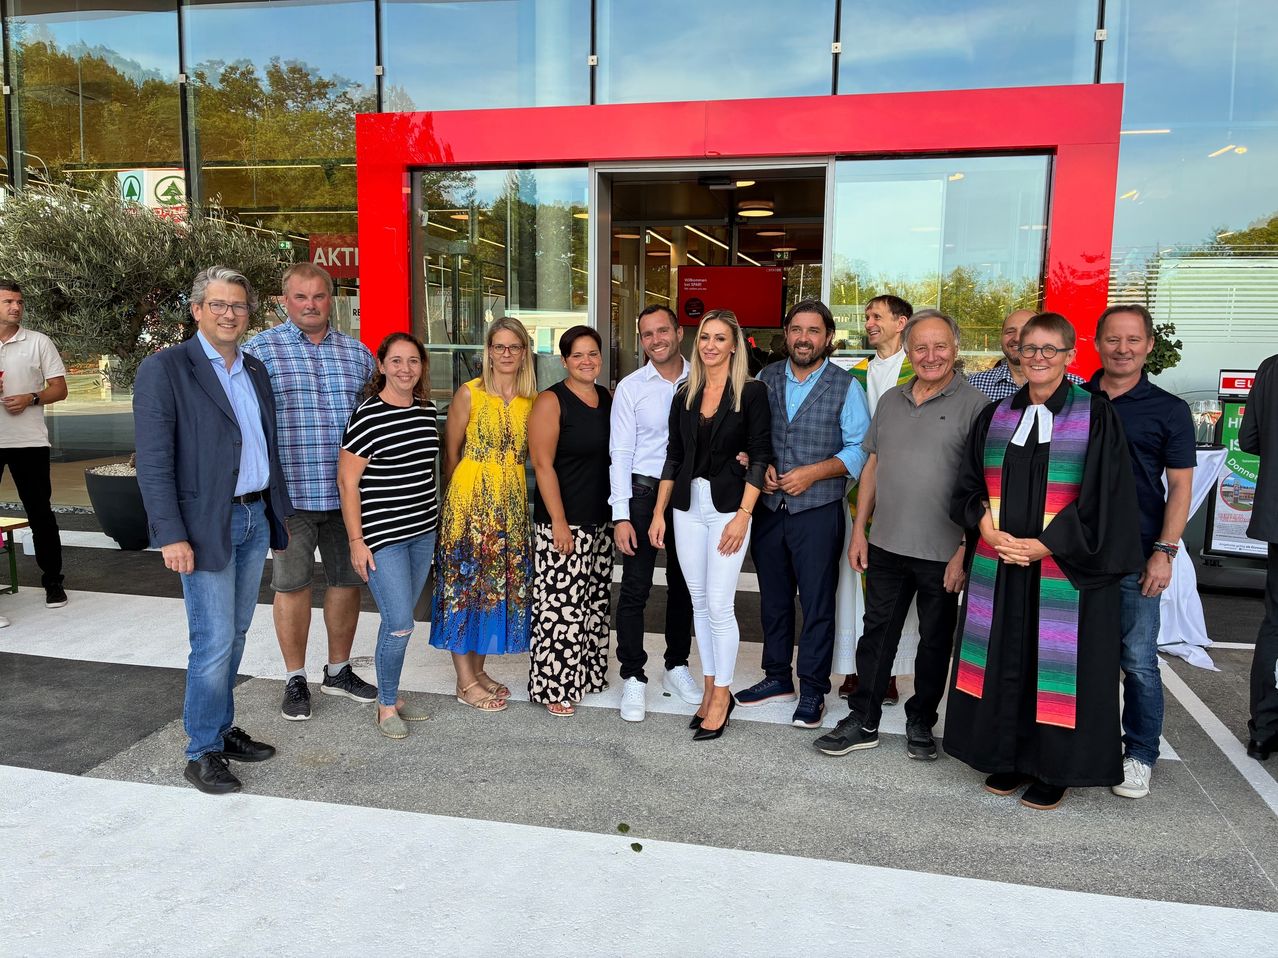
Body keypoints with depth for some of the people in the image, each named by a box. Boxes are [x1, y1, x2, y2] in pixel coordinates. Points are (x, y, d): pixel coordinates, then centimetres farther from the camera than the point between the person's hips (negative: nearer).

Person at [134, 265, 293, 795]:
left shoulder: (255, 370, 12)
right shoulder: (164, 369, -9)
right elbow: (153, 461, -13)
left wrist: (279, 507, 15)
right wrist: (171, 535, -18)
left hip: (254, 519, 7)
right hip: (206, 526, -6)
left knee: (234, 635, 15)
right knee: (214, 642, -4)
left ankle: (222, 729, 29)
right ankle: (202, 753, 11)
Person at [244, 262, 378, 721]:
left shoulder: (357, 352, 10)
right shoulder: (260, 350, -2)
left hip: (348, 492, 4)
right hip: (290, 493, -4)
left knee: (347, 580, 12)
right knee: (292, 584, 6)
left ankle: (338, 670, 30)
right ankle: (295, 679, 21)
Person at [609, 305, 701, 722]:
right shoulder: (630, 387, -3)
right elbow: (621, 453, -4)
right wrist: (621, 516, -10)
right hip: (644, 492, -2)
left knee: (683, 585, 13)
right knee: (635, 589, -1)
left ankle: (677, 668, 29)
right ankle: (633, 679, 12)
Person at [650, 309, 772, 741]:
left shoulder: (751, 392, -4)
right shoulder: (685, 396, 10)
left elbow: (760, 455, -8)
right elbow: (673, 457, 12)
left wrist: (743, 515, -14)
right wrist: (659, 513, 7)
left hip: (728, 506, -5)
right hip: (688, 505, 5)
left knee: (719, 605, -5)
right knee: (699, 602, 10)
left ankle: (721, 695, 10)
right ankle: (710, 689, 22)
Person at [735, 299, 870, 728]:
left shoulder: (845, 386, -3)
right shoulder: (765, 379, 8)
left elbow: (860, 449, -5)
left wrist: (812, 472, -15)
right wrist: (761, 467, -7)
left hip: (818, 510, -4)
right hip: (768, 506, 4)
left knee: (817, 604, 4)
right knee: (773, 598, 15)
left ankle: (813, 691, 17)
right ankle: (777, 677, 31)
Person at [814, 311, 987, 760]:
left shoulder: (973, 406, -8)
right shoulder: (890, 401, 9)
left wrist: (967, 551, -14)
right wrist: (859, 530, 9)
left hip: (942, 553, -4)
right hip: (886, 545, 4)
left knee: (935, 641, 12)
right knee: (877, 632, 12)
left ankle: (920, 723, 29)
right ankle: (863, 721, 24)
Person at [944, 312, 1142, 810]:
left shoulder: (1096, 416, -4)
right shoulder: (995, 416, 8)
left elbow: (1102, 497, -9)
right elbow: (968, 487, 10)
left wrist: (1042, 545, -15)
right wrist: (988, 530, -9)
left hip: (1065, 570, -4)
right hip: (998, 569, 4)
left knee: (1055, 663, 3)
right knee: (1004, 661, 10)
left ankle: (1053, 768, 20)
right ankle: (1007, 757, 25)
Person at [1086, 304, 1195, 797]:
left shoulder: (1169, 410, 1)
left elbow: (1180, 487, 0)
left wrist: (1164, 551, -9)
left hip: (1135, 557, -3)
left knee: (1138, 660, 1)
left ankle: (1140, 756, 17)